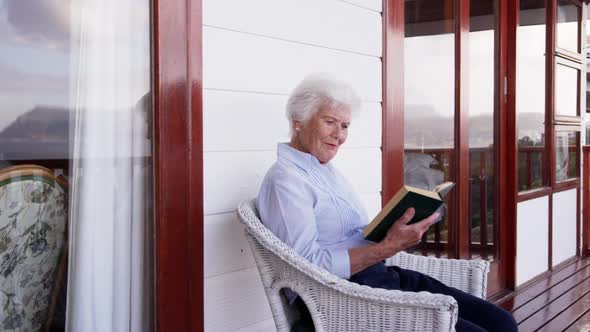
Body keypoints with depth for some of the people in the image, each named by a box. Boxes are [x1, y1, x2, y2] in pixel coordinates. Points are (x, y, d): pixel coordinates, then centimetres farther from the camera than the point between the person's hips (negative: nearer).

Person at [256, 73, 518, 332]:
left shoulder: (328, 171, 19)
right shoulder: (285, 180, -11)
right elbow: (309, 268, -20)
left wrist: (399, 232, 1)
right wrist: (388, 247, -21)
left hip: (383, 276, 9)